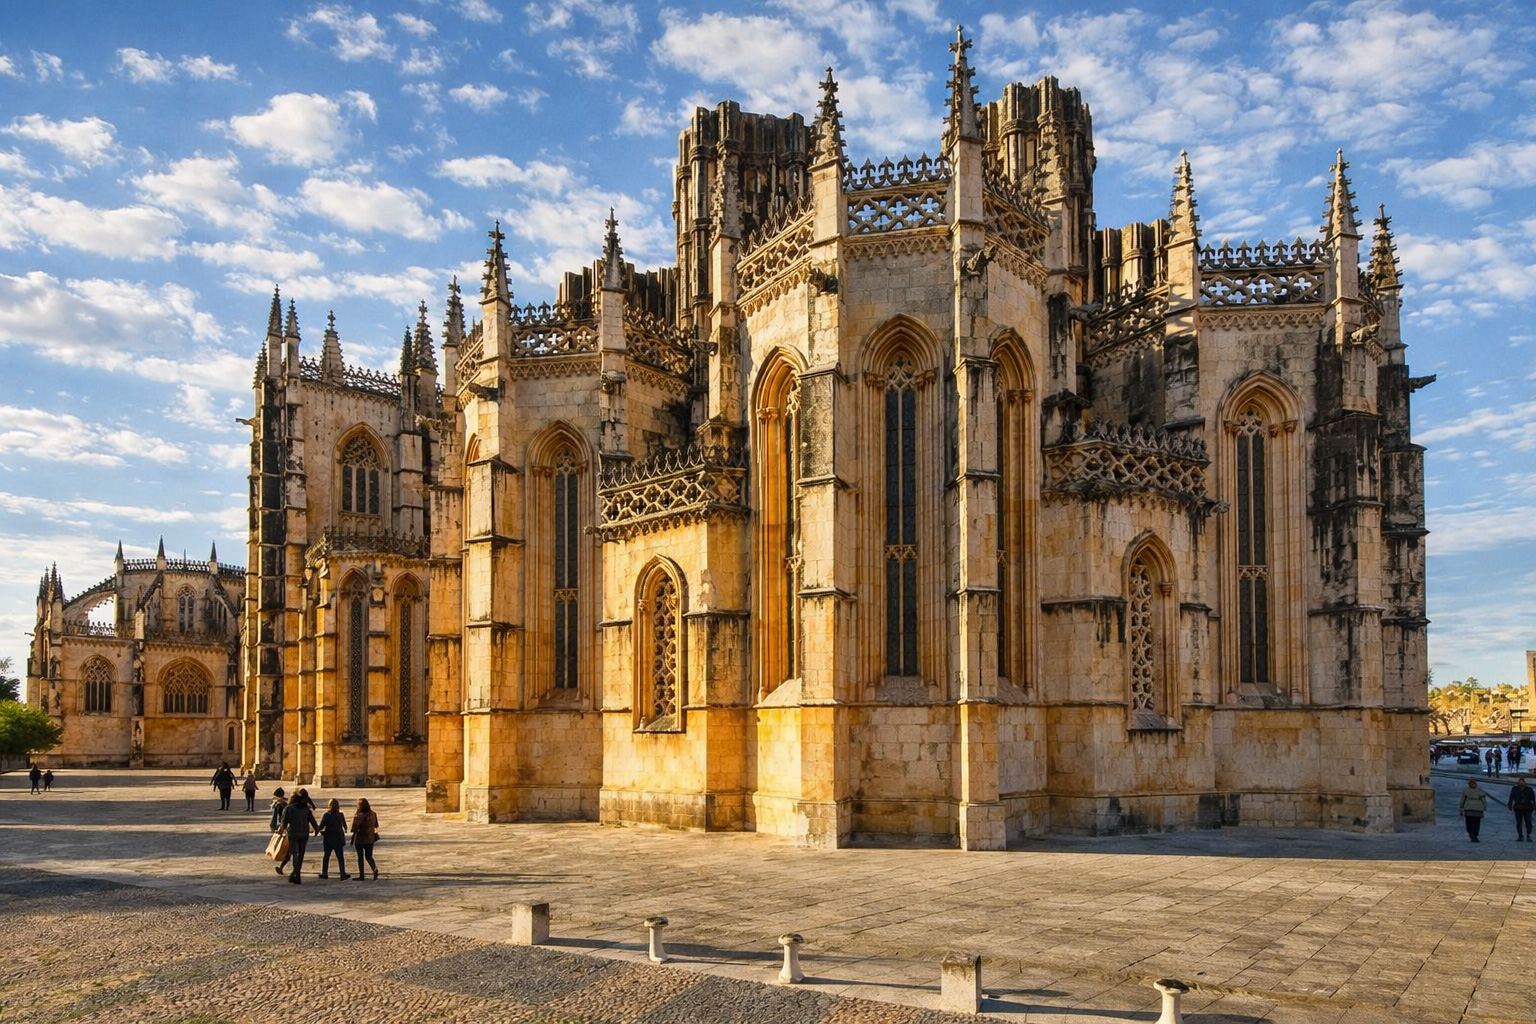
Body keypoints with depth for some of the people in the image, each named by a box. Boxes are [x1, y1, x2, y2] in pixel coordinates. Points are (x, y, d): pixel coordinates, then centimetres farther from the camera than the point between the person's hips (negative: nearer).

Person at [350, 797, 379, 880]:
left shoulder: (359, 816, -18)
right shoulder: (373, 814, -2)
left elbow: (354, 828, -19)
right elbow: (376, 825, 9)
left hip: (360, 839, -4)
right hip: (370, 839, 4)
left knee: (360, 857, 9)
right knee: (369, 856, 13)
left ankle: (361, 876, 14)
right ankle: (375, 869, -13)